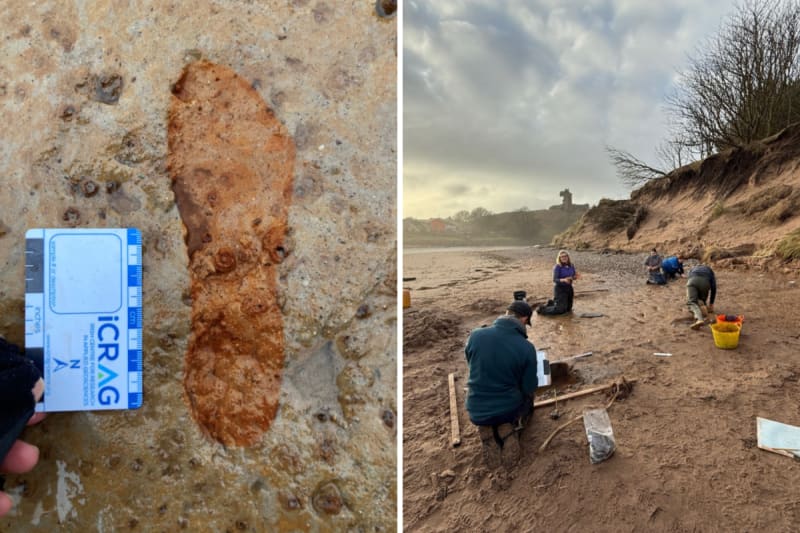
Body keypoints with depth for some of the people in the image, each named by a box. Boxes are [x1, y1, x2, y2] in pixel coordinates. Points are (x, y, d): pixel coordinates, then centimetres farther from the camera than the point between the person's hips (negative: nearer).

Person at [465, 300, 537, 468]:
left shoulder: (475, 335, -12)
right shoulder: (527, 347, -18)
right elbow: (529, 388, -7)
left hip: (476, 411, 2)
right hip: (508, 409, -2)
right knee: (527, 398, 32)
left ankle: (487, 432, 9)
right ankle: (510, 430, 6)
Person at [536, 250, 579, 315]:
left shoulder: (571, 266, 0)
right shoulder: (557, 267, -16)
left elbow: (573, 277, 9)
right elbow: (555, 280, -19)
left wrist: (576, 276, -14)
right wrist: (563, 280, -36)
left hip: (569, 288, 7)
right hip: (560, 288, -7)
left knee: (568, 308, 18)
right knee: (560, 310, -10)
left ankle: (551, 303, 37)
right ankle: (541, 309, 8)